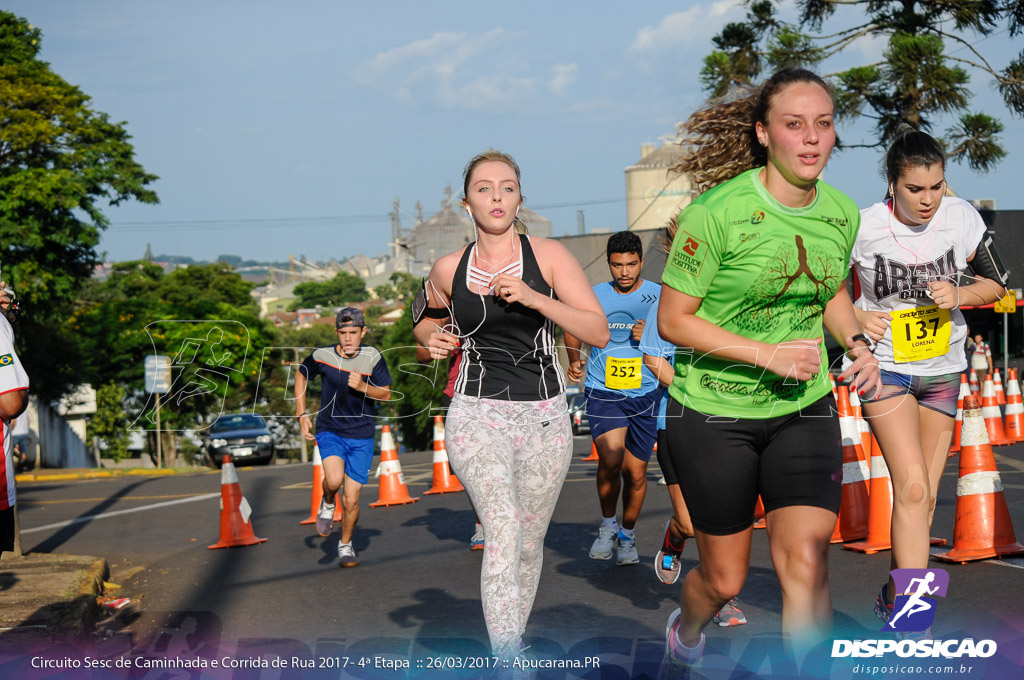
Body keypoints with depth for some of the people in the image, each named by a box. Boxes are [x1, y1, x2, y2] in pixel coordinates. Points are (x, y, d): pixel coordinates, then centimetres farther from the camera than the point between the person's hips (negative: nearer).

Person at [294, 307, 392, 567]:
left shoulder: (373, 357, -8)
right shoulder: (322, 356, -8)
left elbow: (386, 394, -2)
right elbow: (301, 375, 12)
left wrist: (362, 387, -23)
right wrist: (302, 414, 7)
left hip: (361, 436, 1)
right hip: (329, 431, 0)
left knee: (351, 499, 0)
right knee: (334, 479, -29)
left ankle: (346, 545, 27)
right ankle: (327, 503, 7)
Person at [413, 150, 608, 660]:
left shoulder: (549, 257, 0)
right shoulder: (448, 270, 5)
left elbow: (598, 332, -6)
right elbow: (428, 315, 28)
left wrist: (533, 297, -17)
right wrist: (430, 336, 4)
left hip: (544, 417, 1)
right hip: (476, 413, -1)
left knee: (529, 542, 9)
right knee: (503, 528, -20)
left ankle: (509, 646, 29)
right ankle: (509, 663, -25)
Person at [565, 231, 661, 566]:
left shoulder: (659, 297, 0)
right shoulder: (595, 296, 3)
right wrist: (574, 358, 1)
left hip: (645, 394, 1)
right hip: (603, 392, -1)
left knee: (636, 473, 6)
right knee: (611, 459, -22)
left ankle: (627, 535, 30)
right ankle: (608, 524, 3)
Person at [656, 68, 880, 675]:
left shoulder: (843, 213, -1)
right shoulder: (719, 210, -18)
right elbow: (673, 320, -14)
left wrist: (856, 341, -1)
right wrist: (769, 354, -21)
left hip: (805, 409, 3)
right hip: (714, 413, -3)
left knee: (806, 562, -16)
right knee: (725, 580, 10)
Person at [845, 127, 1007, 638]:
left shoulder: (961, 217, -7)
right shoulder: (863, 226, -16)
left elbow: (995, 283, 5)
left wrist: (958, 295, -15)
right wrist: (853, 317, -15)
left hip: (942, 369, 4)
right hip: (885, 364, -4)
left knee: (923, 496, 9)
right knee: (912, 488, -18)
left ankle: (894, 597, 28)